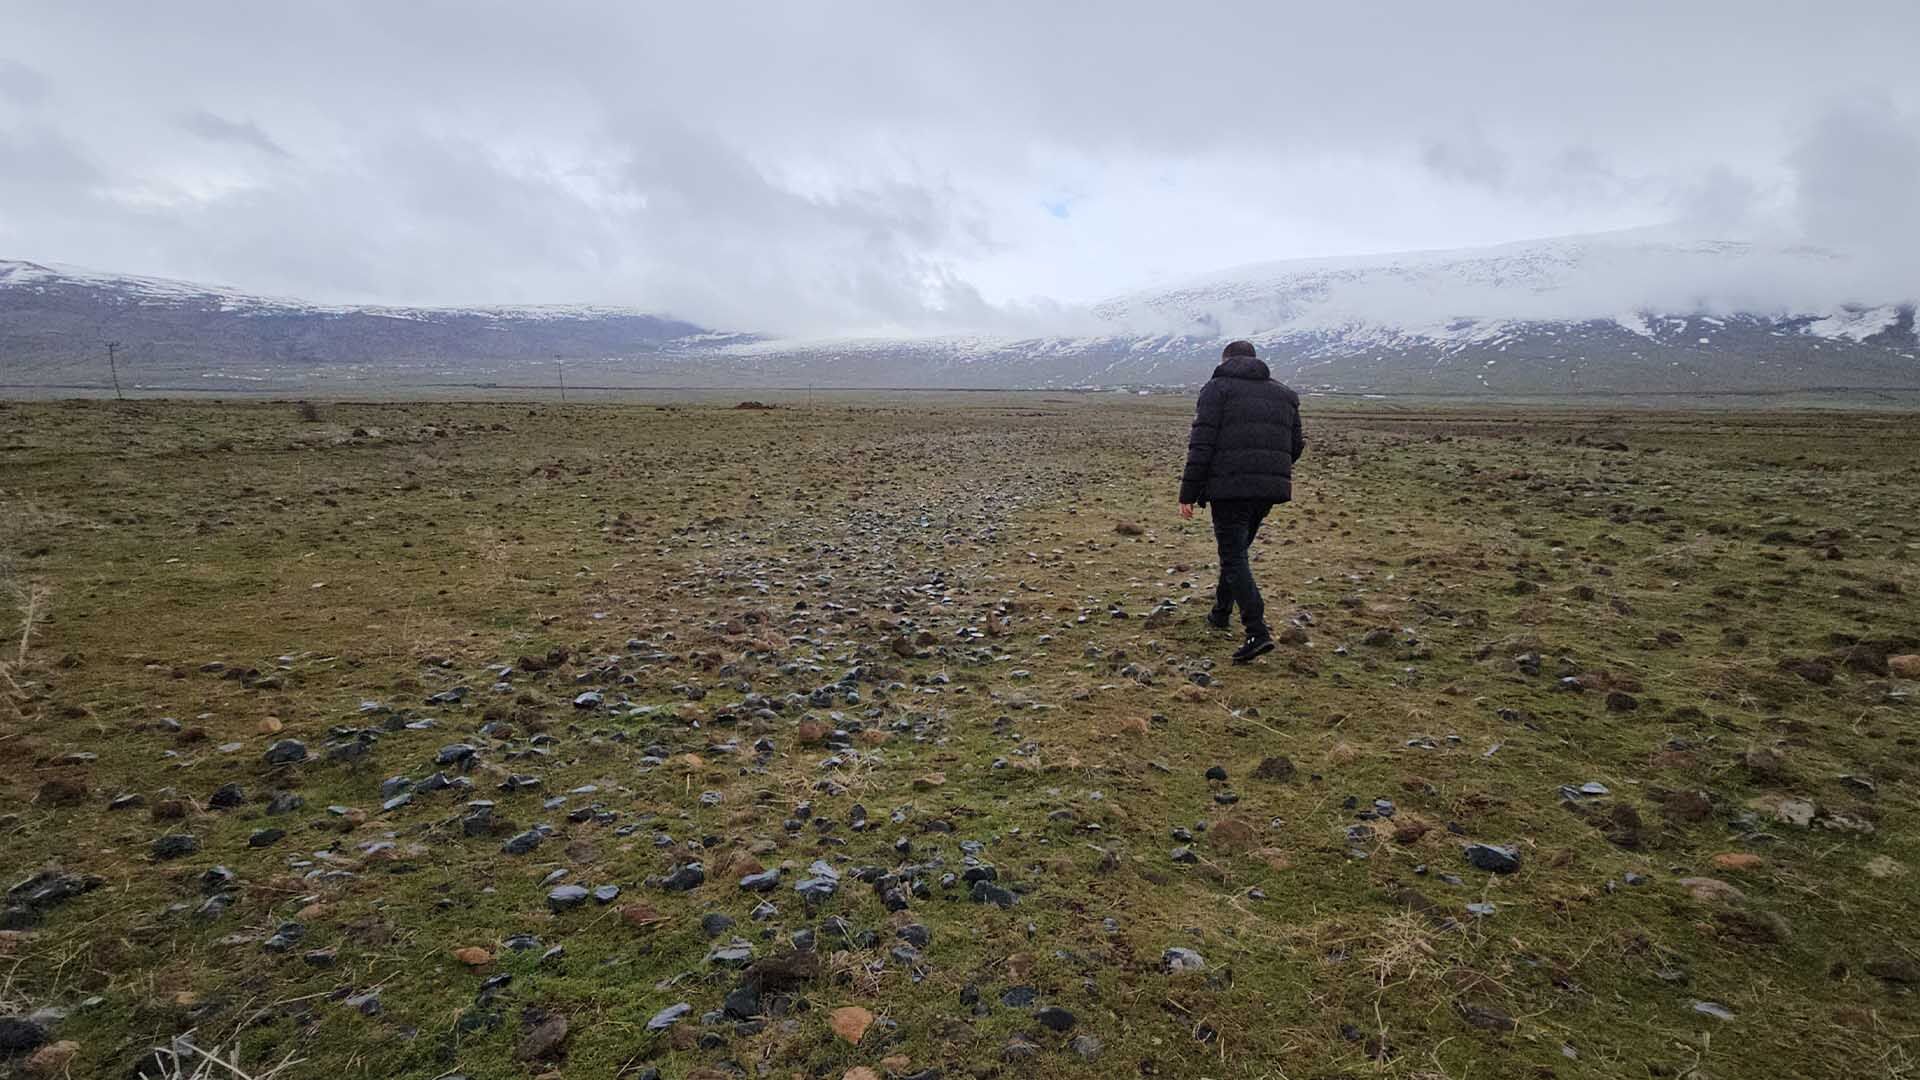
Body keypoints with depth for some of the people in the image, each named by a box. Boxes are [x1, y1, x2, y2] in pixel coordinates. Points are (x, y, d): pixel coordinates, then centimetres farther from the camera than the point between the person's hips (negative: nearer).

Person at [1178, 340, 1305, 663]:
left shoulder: (1217, 388, 2)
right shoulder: (1284, 393, 19)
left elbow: (1201, 444, -9)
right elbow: (1295, 446, 18)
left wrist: (1189, 493, -8)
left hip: (1230, 486, -6)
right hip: (1270, 487, 6)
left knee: (1234, 557, -5)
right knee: (1237, 549, 22)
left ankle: (1257, 632, -15)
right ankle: (1221, 612, 35)